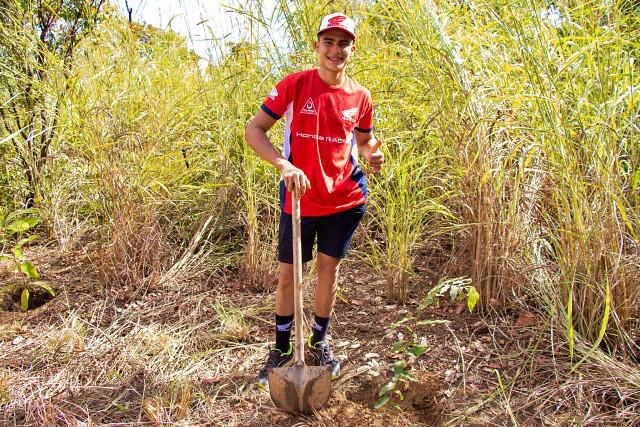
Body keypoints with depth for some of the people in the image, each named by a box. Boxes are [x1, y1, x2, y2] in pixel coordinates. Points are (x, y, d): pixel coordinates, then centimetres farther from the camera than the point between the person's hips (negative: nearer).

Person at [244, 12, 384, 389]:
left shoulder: (360, 96, 0)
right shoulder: (295, 85, -9)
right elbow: (254, 130, -10)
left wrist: (372, 154, -9)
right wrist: (284, 165, -25)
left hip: (345, 198, 2)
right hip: (299, 197, -2)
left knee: (329, 266, 12)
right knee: (288, 273, 7)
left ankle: (320, 342, 32)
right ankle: (282, 350, 26)